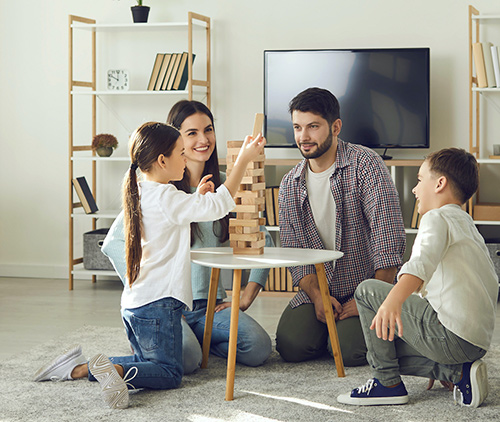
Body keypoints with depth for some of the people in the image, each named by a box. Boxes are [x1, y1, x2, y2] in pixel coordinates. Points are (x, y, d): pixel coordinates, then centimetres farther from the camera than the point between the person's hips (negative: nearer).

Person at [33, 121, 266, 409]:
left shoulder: (141, 194, 12)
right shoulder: (167, 198, -16)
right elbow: (218, 206, -22)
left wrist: (196, 197, 18)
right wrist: (243, 160, -17)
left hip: (133, 303, 9)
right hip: (158, 303, -9)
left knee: (148, 362, 20)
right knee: (169, 374, -5)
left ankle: (80, 368, 10)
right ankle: (114, 370, -27)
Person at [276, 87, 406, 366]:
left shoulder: (365, 165, -10)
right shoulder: (290, 185, 7)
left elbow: (389, 235, -17)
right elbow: (294, 249, 4)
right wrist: (316, 295, -14)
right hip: (318, 288, 4)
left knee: (350, 352, -26)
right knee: (291, 346, -18)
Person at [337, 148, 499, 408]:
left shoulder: (437, 217, -4)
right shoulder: (466, 223, 25)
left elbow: (422, 263, -27)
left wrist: (393, 301, -45)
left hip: (450, 336, -10)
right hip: (478, 343, 10)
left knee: (367, 291, 1)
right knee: (385, 349, 21)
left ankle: (388, 383, 1)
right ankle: (457, 371, 5)